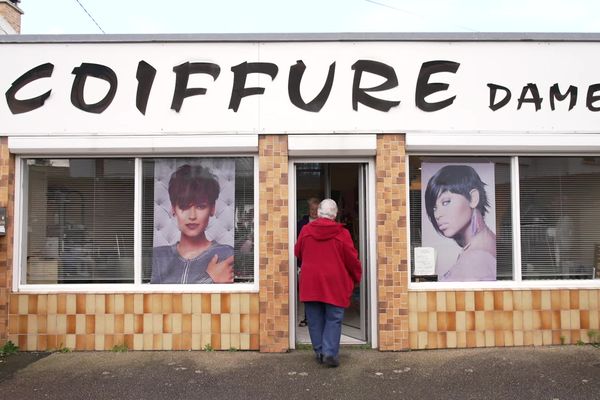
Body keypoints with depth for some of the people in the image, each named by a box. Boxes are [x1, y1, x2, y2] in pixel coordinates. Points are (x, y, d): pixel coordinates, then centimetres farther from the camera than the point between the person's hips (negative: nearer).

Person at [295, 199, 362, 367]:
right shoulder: (342, 233, -8)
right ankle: (330, 352, -2)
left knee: (315, 320, 13)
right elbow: (352, 259, -2)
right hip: (334, 284, -2)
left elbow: (298, 253, 14)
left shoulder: (306, 230, -1)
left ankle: (319, 352, 17)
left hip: (310, 282, 3)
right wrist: (357, 277, 15)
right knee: (333, 319, 6)